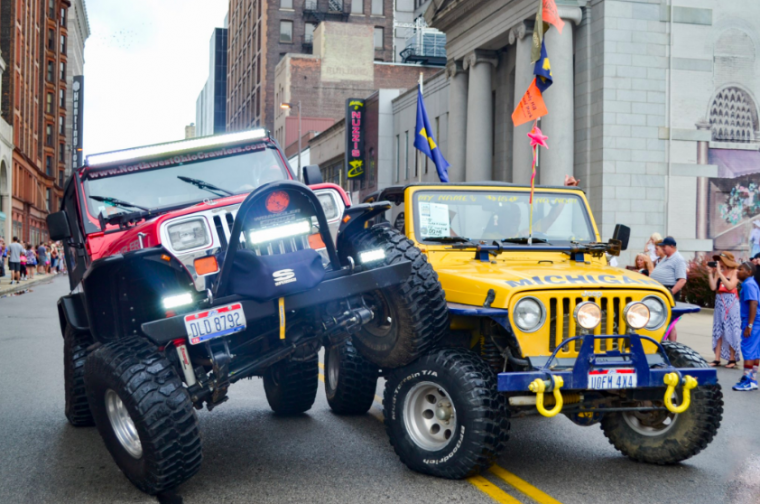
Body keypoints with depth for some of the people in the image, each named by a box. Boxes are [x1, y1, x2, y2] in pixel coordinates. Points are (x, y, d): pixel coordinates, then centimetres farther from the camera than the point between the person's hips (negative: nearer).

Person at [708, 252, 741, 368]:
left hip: (731, 303, -6)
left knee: (731, 331, -5)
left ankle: (732, 359, 1)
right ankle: (717, 359, 5)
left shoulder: (735, 272, -3)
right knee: (718, 331, 4)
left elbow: (730, 286, -16)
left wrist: (719, 272, -14)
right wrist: (711, 273, -1)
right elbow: (713, 287, 2)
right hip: (719, 302, 6)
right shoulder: (718, 272, 11)